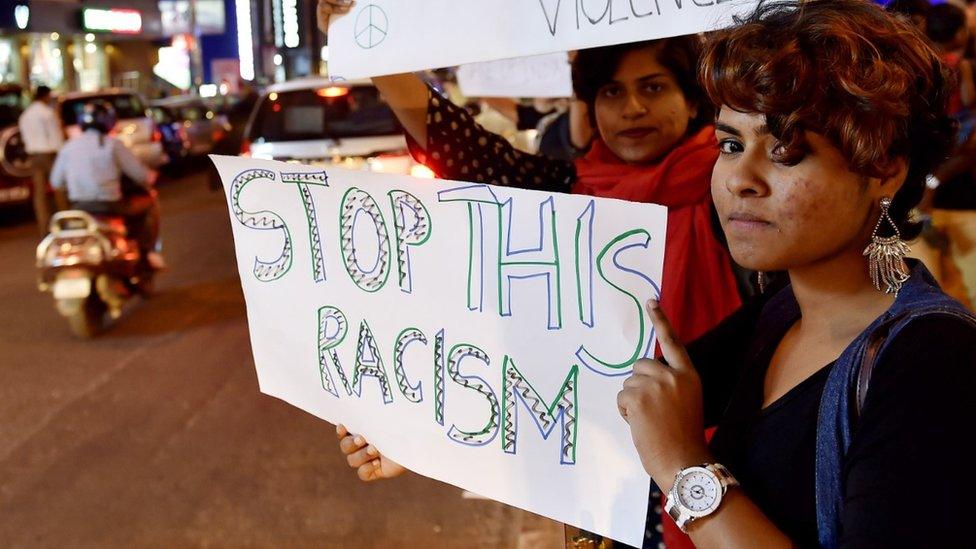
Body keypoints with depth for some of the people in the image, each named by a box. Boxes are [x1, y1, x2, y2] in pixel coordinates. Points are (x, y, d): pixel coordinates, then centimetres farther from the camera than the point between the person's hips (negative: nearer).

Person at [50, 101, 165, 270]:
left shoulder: (68, 147, 7)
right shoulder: (113, 144, -6)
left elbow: (56, 183, 12)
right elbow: (139, 174, -5)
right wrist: (148, 180, 19)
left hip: (79, 207, 5)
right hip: (110, 206, -5)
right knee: (150, 205, 15)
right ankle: (148, 251, 8)